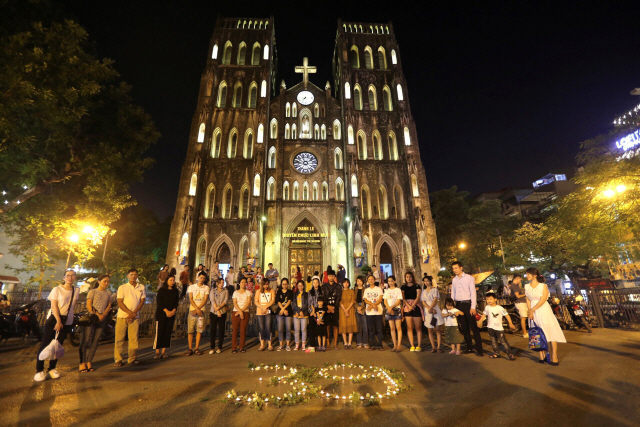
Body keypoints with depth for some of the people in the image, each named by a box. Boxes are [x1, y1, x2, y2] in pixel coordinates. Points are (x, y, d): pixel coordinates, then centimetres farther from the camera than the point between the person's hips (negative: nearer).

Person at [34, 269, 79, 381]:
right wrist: (58, 320, -21)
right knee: (45, 343, -4)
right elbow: (54, 306, -13)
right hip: (53, 319, -3)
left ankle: (52, 369, 18)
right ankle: (39, 370, 6)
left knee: (58, 345, 9)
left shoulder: (76, 290, 7)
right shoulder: (57, 289, -6)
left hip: (67, 321, 3)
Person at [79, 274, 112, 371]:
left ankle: (89, 362, 12)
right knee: (86, 340, -6)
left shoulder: (108, 293, 16)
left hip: (102, 319, 4)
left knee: (95, 341, 4)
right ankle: (82, 363, 1)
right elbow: (88, 305, -4)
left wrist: (103, 315, -8)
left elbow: (109, 306, 10)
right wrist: (97, 315, -14)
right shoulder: (93, 291, 5)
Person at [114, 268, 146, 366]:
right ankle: (118, 359, 13)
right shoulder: (122, 287, 1)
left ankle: (133, 358, 11)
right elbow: (120, 303, -4)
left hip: (134, 317, 2)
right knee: (119, 339, 2)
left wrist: (134, 313, -7)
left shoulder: (141, 287, 7)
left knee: (134, 338, 2)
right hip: (122, 316, -1)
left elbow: (142, 301, 5)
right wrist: (130, 312, -13)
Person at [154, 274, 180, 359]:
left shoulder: (176, 291, 8)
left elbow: (176, 303, 7)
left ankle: (163, 352, 11)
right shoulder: (161, 290, -1)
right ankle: (157, 352, 6)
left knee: (168, 332, 3)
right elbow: (159, 302, -6)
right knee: (159, 332, -3)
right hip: (161, 314, -3)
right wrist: (166, 311, -15)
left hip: (171, 314, 3)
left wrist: (173, 311, -10)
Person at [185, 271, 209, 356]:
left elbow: (205, 300, 0)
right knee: (190, 330, -1)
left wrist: (198, 309, -11)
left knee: (199, 330, 0)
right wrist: (196, 308, -12)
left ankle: (197, 348, 7)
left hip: (201, 310, 0)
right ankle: (190, 348, 8)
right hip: (192, 310, 0)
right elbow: (190, 299, 0)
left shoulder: (206, 288, 8)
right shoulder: (191, 287, 9)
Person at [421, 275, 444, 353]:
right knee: (430, 330, 2)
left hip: (435, 310, -3)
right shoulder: (423, 291, 12)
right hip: (427, 311, 3)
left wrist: (430, 308, -18)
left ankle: (438, 347, -2)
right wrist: (430, 309, -13)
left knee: (437, 329, -5)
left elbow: (435, 300, -7)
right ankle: (433, 347, 7)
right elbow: (423, 302, 3)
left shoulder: (434, 289, 4)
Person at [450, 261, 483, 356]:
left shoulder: (469, 278, -5)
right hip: (459, 305, 5)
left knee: (474, 327, -2)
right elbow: (453, 294, 13)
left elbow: (473, 292, -8)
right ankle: (469, 348, 23)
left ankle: (479, 349, 6)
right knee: (464, 327, 12)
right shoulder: (454, 280, 10)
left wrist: (473, 307, -13)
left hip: (468, 303, -5)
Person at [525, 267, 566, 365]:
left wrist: (532, 310, -15)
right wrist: (530, 311, -6)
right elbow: (528, 300, 5)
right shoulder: (526, 287, 5)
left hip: (544, 310, -4)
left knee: (551, 333, -1)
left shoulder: (543, 286, -7)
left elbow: (543, 300, -14)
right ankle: (542, 356, 17)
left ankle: (554, 358, 4)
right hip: (534, 313, 4)